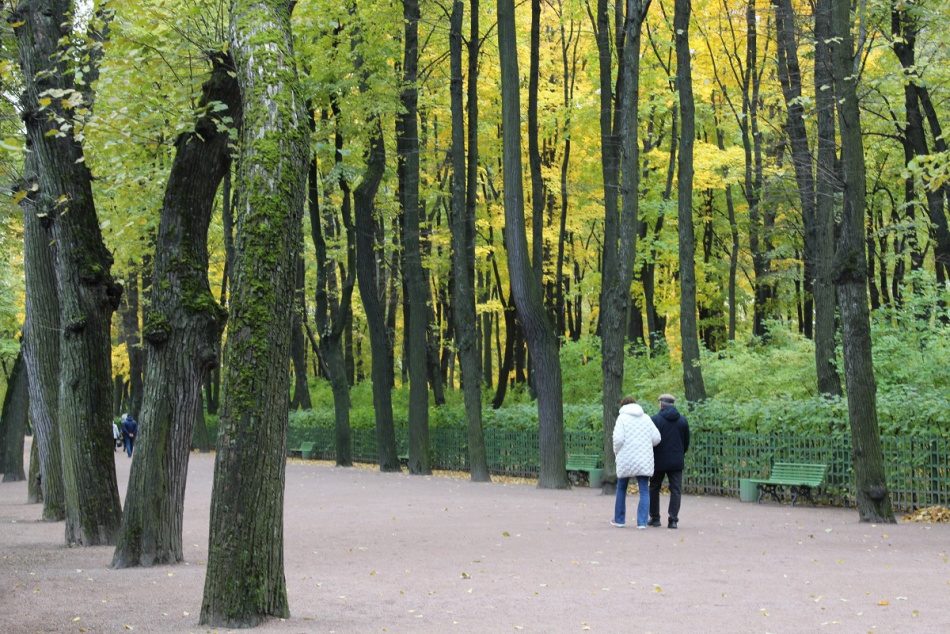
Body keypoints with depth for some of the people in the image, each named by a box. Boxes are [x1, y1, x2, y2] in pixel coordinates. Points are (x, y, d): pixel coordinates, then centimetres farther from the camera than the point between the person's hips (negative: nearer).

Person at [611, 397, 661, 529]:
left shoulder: (622, 418, -2)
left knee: (621, 488, 15)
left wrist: (617, 453, 5)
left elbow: (618, 439, -12)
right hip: (644, 461, 2)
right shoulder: (646, 418, 9)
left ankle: (619, 519, 21)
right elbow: (656, 438, 5)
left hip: (626, 460, -2)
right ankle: (642, 522, -7)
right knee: (644, 491, 3)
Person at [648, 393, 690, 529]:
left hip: (659, 461, -2)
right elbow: (687, 442, 11)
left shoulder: (656, 420, -8)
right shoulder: (683, 420, 5)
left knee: (654, 489, 12)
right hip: (677, 462, 2)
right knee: (675, 490, 3)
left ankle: (654, 518, 13)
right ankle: (673, 519, -5)